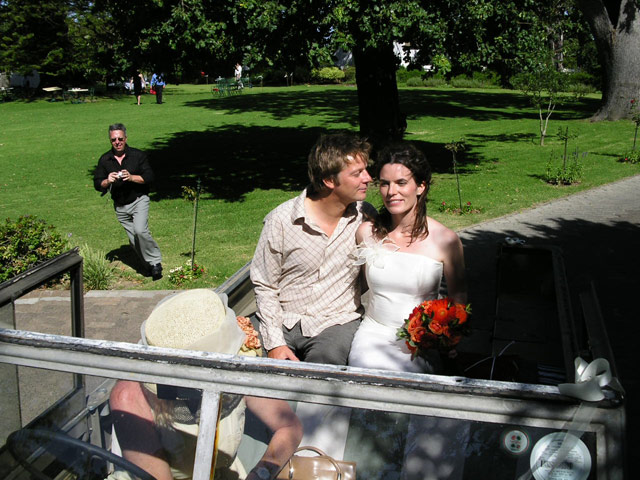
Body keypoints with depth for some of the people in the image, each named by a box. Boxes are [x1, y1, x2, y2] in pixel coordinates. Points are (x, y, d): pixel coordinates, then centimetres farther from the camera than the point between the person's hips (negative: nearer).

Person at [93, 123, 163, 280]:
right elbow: (97, 184, 3)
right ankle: (152, 266, 20)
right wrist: (107, 181, -19)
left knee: (140, 231, -25)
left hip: (139, 201, -4)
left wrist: (131, 177, -24)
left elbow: (149, 177, -9)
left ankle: (155, 261, -9)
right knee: (134, 240, 6)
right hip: (120, 206, 4)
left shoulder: (138, 155, -4)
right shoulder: (104, 160, 3)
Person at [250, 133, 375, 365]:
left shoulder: (366, 216, -1)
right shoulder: (280, 220, -8)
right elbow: (265, 286, -1)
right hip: (284, 321, 0)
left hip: (336, 322, 1)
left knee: (328, 357, -29)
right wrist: (275, 343, -9)